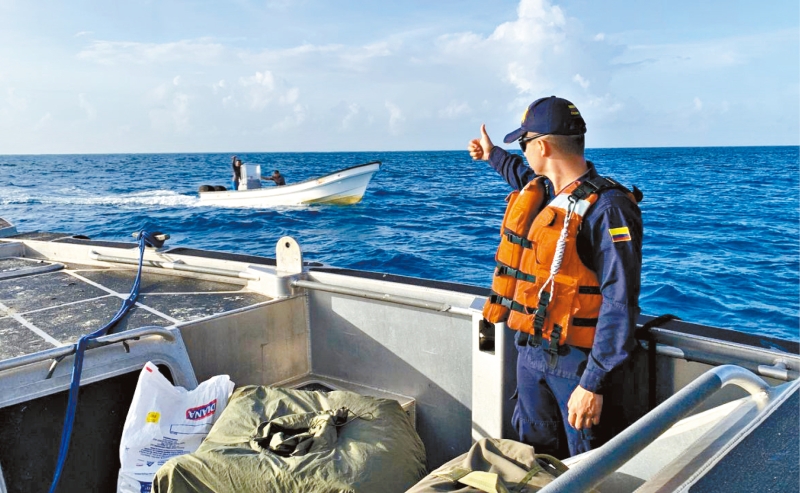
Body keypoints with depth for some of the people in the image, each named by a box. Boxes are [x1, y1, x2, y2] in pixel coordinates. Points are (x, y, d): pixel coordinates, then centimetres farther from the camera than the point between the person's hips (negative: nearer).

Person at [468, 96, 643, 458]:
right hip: (529, 352, 8)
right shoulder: (539, 192, 4)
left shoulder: (606, 209, -21)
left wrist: (594, 383, -25)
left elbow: (619, 304, -24)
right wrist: (493, 155, 49)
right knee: (533, 460, 21)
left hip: (578, 362, -8)